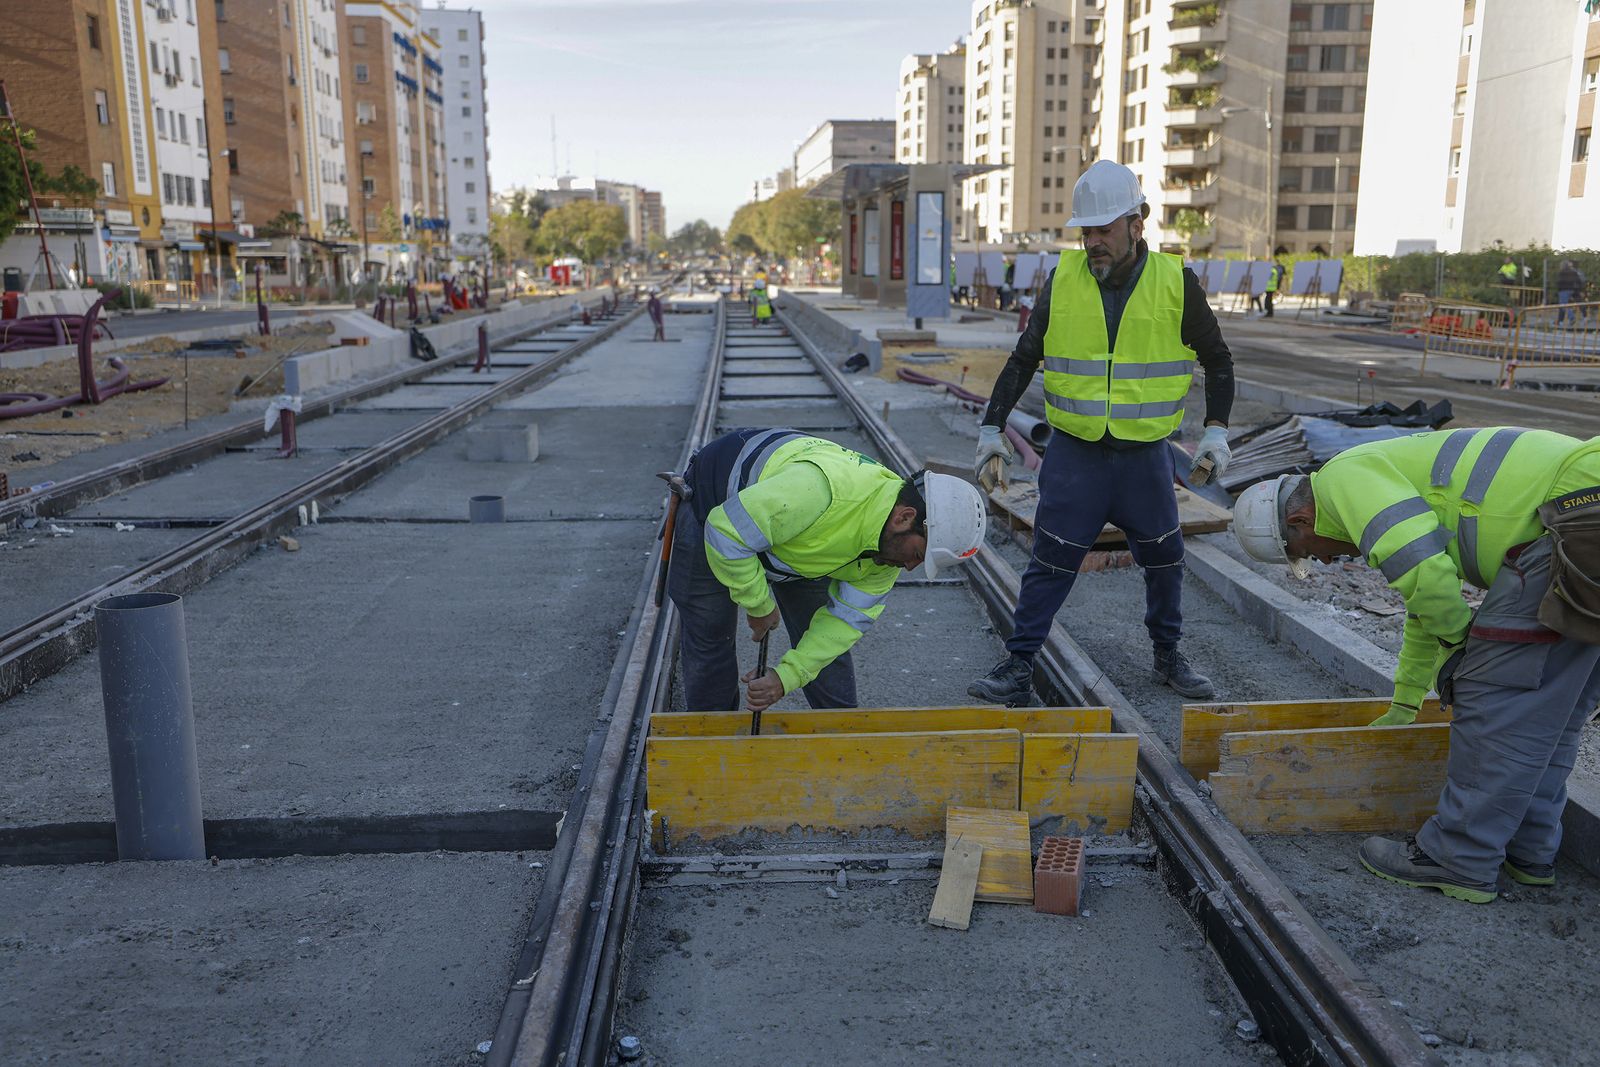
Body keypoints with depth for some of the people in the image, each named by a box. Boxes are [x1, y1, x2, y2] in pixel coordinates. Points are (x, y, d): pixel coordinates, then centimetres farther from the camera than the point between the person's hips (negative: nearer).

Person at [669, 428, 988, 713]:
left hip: (792, 540, 6)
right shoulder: (822, 487, -45)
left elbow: (848, 616, -15)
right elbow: (726, 534, -39)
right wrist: (760, 606, -26)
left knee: (829, 637, 3)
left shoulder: (889, 549, -19)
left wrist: (785, 676, -26)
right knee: (710, 636, 0)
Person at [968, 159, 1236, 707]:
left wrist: (1216, 428, -1)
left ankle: (1168, 656, 33)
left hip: (1146, 456, 1)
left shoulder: (1176, 282, -5)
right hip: (1074, 454, -1)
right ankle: (1017, 667, 9)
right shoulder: (1063, 279, -4)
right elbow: (1023, 359, 4)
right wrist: (993, 426, -1)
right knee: (1051, 563, -1)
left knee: (1164, 559, 13)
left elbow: (1217, 359, 8)